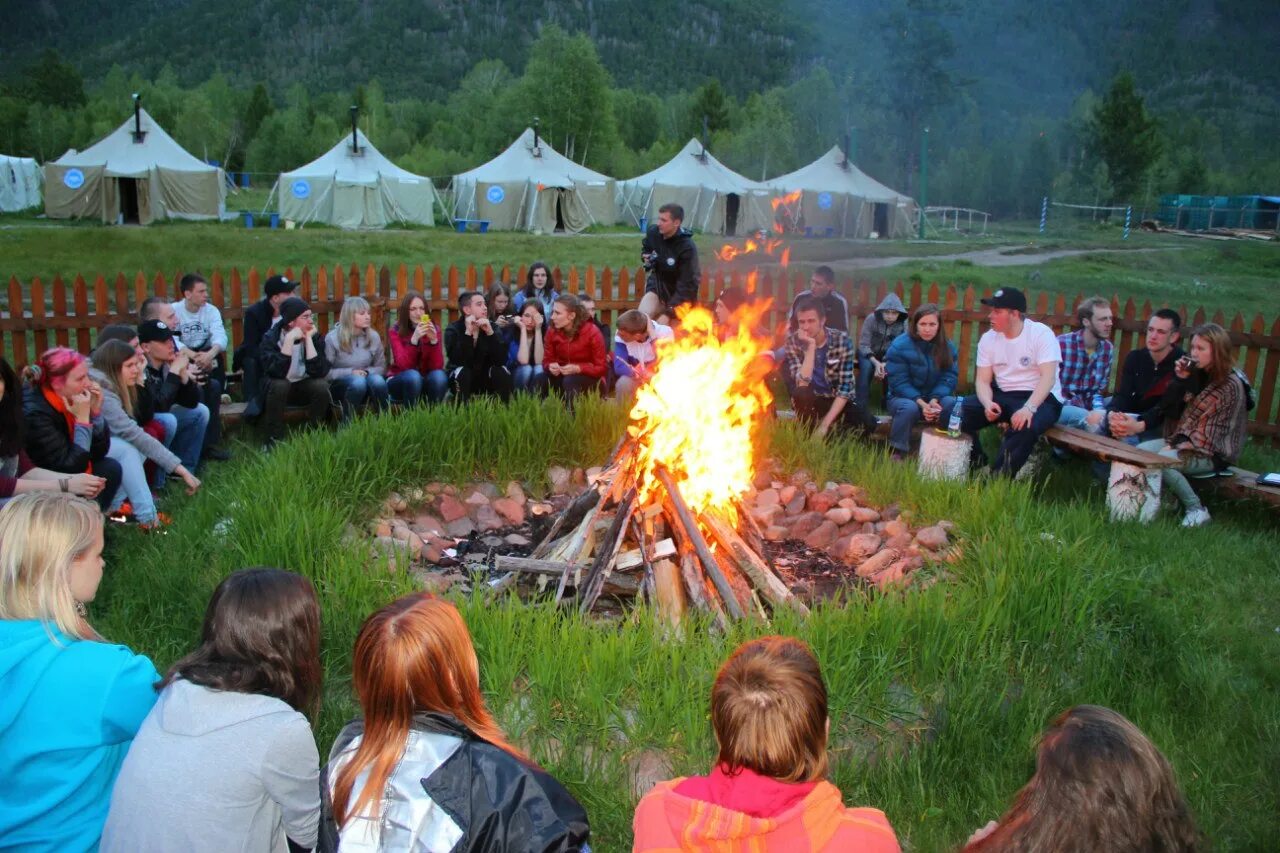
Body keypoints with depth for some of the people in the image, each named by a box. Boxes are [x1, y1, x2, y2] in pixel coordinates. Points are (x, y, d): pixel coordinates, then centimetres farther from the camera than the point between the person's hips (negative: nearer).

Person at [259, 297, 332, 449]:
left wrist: (308, 339, -26)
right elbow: (277, 372, -35)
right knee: (279, 384, -35)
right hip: (277, 389, -2)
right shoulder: (271, 338, -18)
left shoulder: (314, 336, -11)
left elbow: (318, 371, -25)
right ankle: (273, 441, -21)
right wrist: (289, 339, -36)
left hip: (303, 388, 2)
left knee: (321, 385, -28)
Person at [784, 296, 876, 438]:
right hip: (812, 401, 0)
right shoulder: (793, 341, -13)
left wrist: (825, 423, -26)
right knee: (800, 394, -35)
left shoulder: (843, 340, -15)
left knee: (867, 423, -27)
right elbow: (802, 383, -24)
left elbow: (845, 386, -18)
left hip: (838, 400, 0)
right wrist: (811, 346, -30)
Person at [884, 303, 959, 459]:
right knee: (909, 408, -38)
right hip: (904, 397, -3)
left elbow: (949, 378, -6)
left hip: (934, 398, 3)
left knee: (952, 404, -29)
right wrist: (921, 403, -28)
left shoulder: (948, 347, -1)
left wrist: (934, 400, -26)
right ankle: (897, 452, -21)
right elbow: (899, 382, -16)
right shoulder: (899, 345, -13)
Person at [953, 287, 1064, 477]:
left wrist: (1029, 408, -36)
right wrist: (988, 404, -23)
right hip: (1003, 396, 5)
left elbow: (1048, 377, -21)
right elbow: (983, 380, 0)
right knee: (961, 412, -18)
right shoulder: (988, 338, 3)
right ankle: (976, 464, 2)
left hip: (1039, 398, -5)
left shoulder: (1041, 333, -11)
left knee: (1026, 426, -38)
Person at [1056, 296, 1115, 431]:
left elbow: (1099, 388, 6)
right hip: (1060, 406, -6)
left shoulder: (1108, 348, 4)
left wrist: (1098, 408, -18)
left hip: (1088, 405, 6)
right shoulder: (1061, 344, -14)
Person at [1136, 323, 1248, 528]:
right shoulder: (1196, 374, 6)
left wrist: (1178, 446, -18)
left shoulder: (1231, 385, -14)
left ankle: (1197, 510, -12)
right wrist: (1179, 379, -7)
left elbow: (1212, 431, -15)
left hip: (1212, 452, -7)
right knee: (1140, 451, -13)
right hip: (1184, 439, 7)